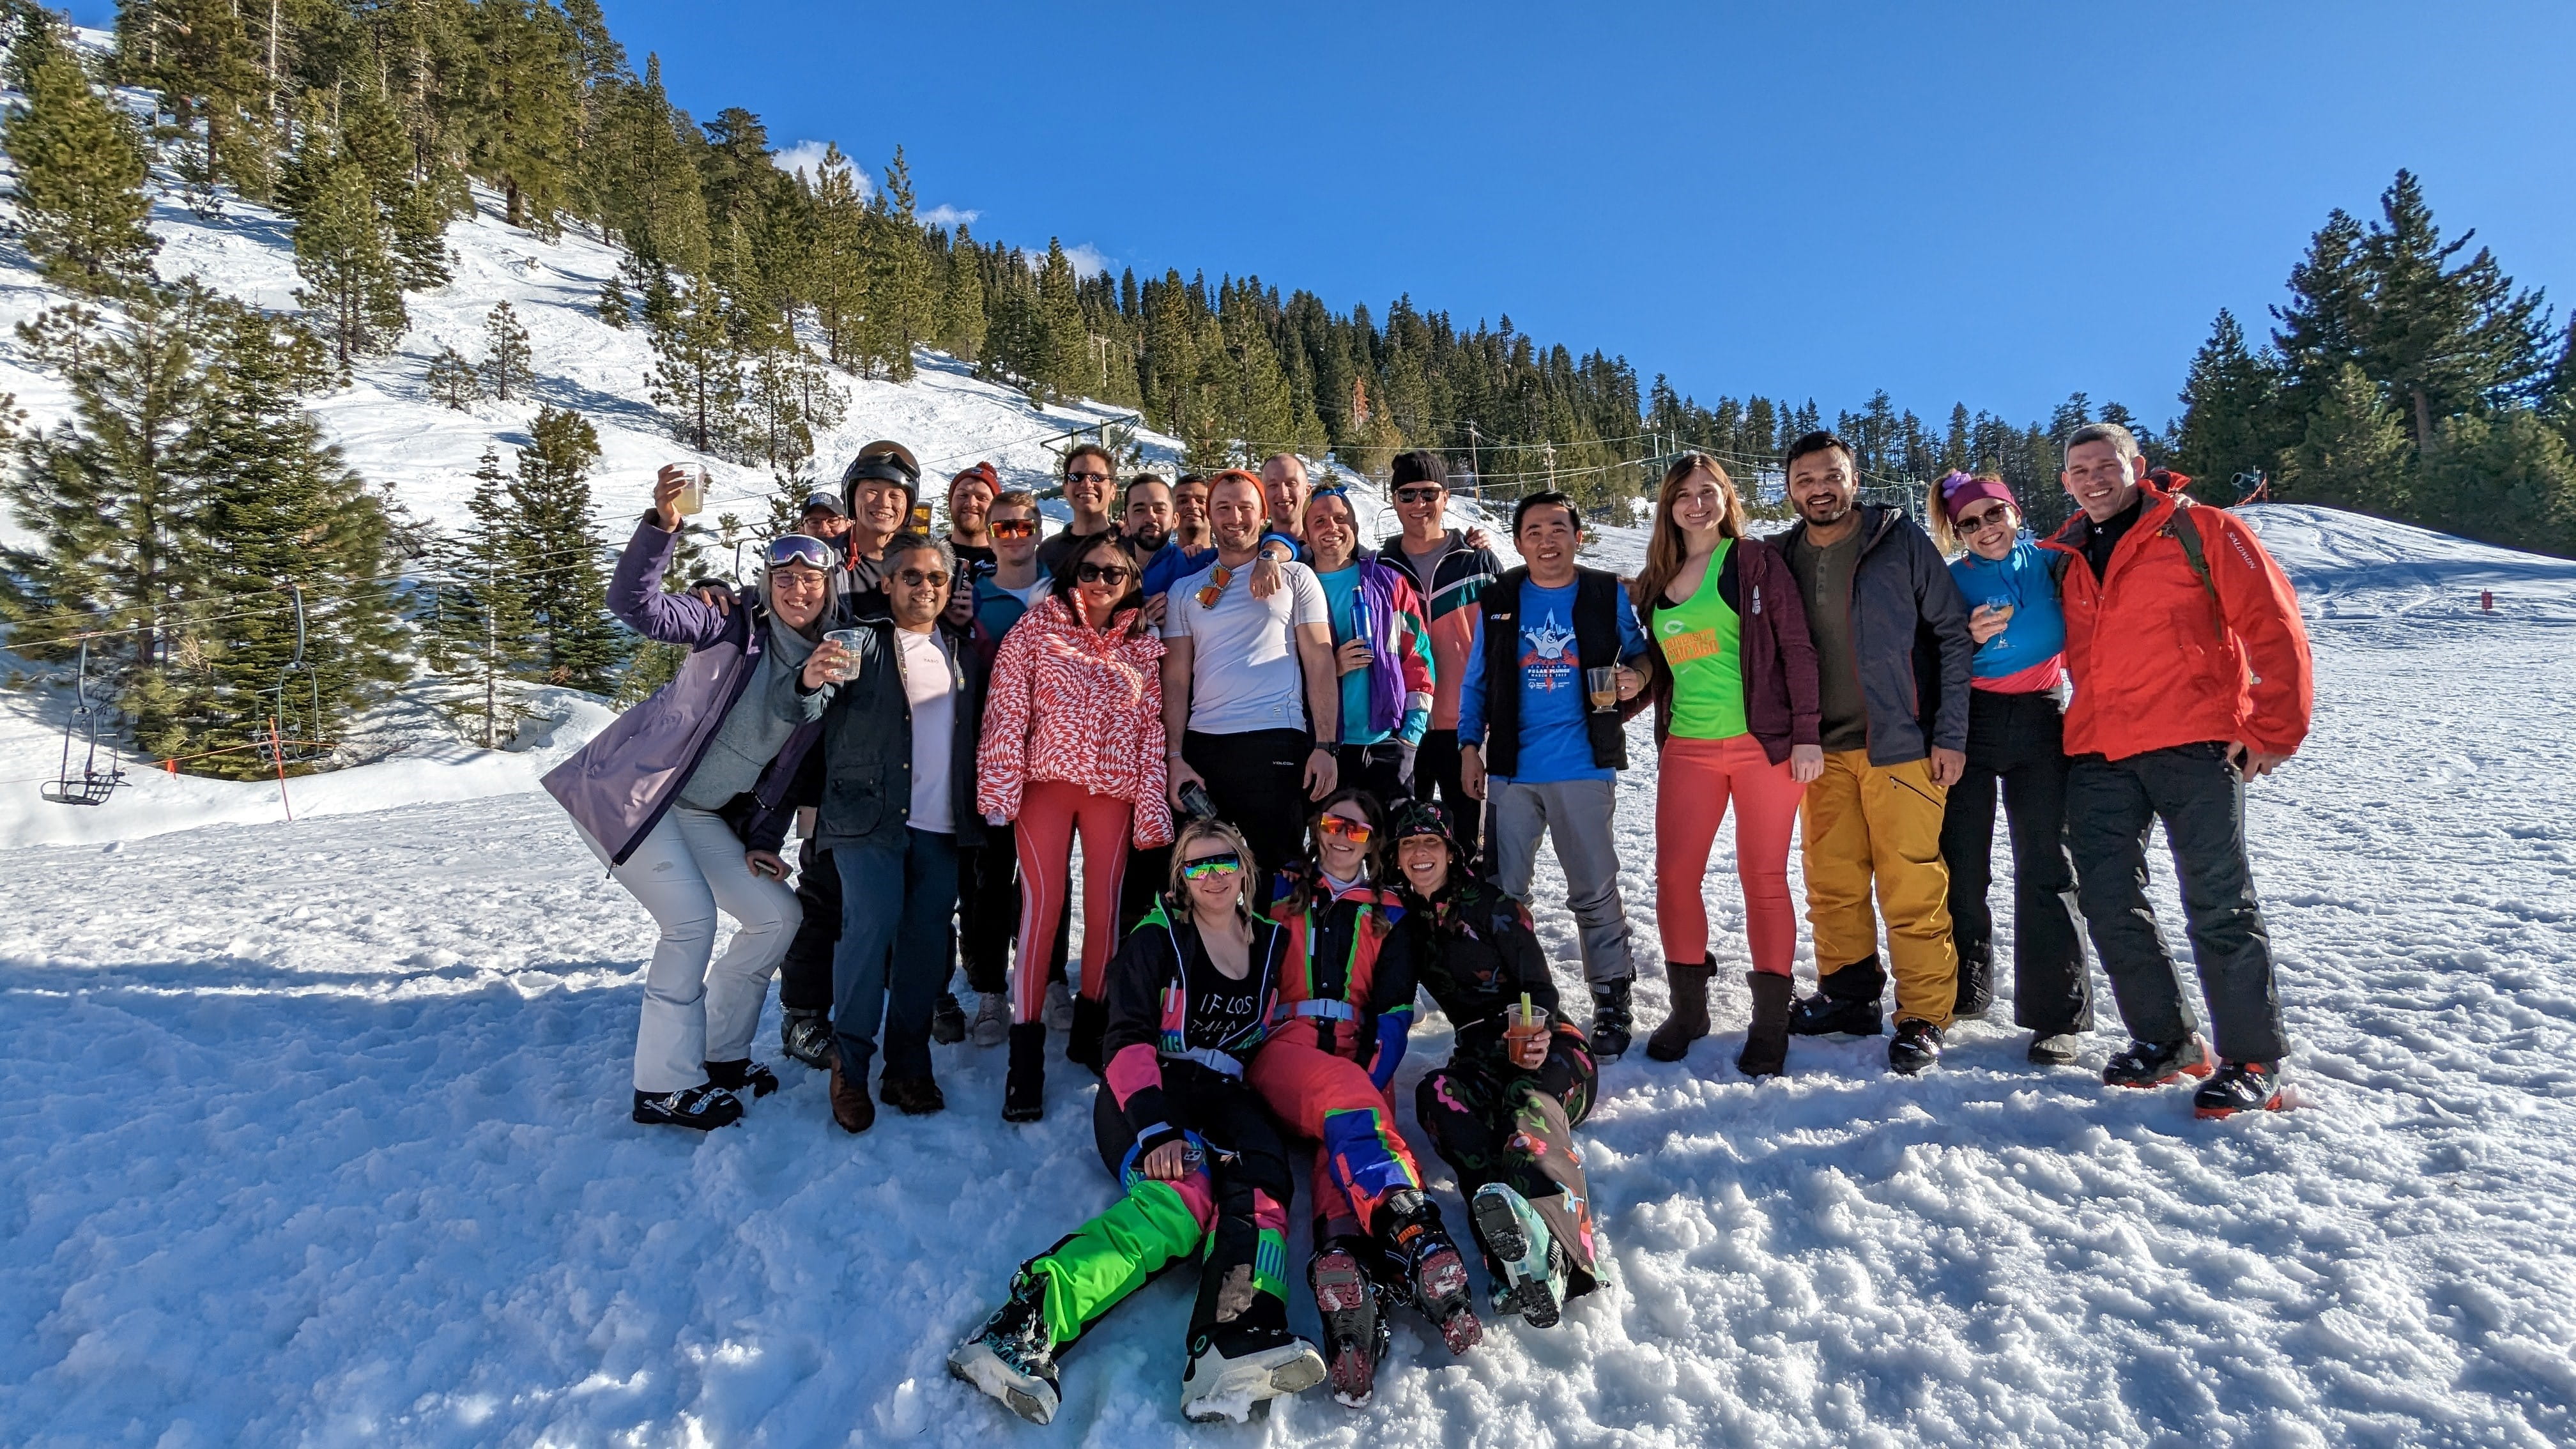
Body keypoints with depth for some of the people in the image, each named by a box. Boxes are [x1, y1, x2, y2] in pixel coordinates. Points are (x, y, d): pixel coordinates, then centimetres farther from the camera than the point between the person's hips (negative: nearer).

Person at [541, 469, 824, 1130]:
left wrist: (762, 841, 6)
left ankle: (720, 1054, 22)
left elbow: (788, 769, 9)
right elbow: (634, 602, -27)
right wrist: (662, 525, -42)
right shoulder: (731, 627, -13)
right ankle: (665, 1088, -1)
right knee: (692, 920, -15)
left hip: (701, 814, 7)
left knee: (777, 915, 5)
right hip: (627, 790, -7)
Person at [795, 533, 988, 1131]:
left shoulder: (965, 655, 16)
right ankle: (850, 1065, 1)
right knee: (871, 927, -13)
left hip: (941, 824, 4)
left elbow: (978, 731, 19)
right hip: (869, 814, -4)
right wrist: (812, 683, -33)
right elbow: (809, 714, -11)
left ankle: (908, 1064, 15)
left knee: (927, 941, 4)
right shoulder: (860, 639, 3)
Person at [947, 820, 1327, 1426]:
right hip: (1150, 1095, -4)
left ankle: (1238, 1345, -55)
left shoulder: (1272, 943, 17)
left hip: (1228, 1099, 4)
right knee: (1184, 1197, -35)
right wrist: (1156, 1130, -23)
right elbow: (1129, 1040, -8)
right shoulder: (1157, 939, 3)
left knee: (1260, 1189, -30)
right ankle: (1026, 1323, -48)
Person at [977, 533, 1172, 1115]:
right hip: (1047, 782, -2)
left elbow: (1153, 730, 8)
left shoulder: (1145, 647, 10)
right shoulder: (1038, 627, 2)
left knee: (1105, 906, 6)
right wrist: (999, 787, -12)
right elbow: (1005, 708, -4)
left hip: (1114, 790, 3)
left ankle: (1090, 1029, 23)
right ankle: (1026, 1053, 0)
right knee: (1042, 905, -5)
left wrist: (1152, 809, 2)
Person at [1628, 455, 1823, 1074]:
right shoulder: (1657, 582, 13)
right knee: (1674, 877, 1)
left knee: (1763, 879, 2)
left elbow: (1797, 647, -5)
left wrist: (1806, 734, -11)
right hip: (1687, 748, 4)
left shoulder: (1756, 560, 0)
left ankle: (1770, 1020, 13)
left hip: (1764, 743, -4)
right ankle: (1688, 1008, 17)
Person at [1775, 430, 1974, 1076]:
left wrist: (1950, 734, -7)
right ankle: (1847, 995, 25)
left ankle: (1924, 1018, 7)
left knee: (1913, 889, -3)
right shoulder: (1785, 558, 8)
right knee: (1830, 883, 10)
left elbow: (1953, 635, -3)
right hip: (1824, 749, 4)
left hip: (1903, 745, -4)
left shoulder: (1901, 541, -3)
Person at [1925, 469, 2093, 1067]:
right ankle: (1962, 991, 20)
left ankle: (2058, 1013, 3)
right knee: (1960, 864, 4)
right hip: (1969, 725, 1)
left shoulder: (2052, 565, 4)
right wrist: (1967, 638, -14)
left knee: (2046, 868, -3)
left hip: (2040, 723, -1)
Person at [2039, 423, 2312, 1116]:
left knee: (2218, 903, -4)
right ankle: (2163, 1039, 20)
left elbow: (2274, 628, -3)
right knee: (2108, 901, 5)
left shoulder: (2200, 531, 0)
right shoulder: (2067, 559, 16)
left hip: (2193, 745, -5)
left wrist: (2273, 731, -7)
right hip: (2097, 754, 5)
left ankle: (2252, 1060, 7)